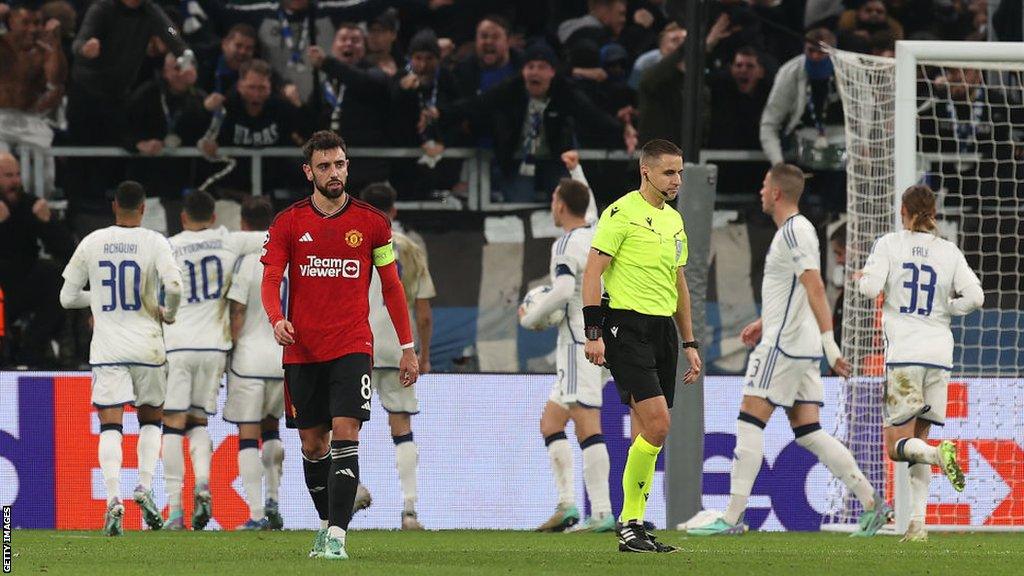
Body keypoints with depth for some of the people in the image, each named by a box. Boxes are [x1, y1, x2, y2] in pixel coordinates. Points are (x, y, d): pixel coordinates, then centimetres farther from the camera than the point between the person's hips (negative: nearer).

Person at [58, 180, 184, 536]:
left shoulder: (91, 243, 2)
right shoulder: (154, 243, -4)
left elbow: (67, 297, 7)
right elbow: (174, 286, -19)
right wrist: (168, 314, 2)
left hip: (107, 348, 0)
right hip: (147, 346, 0)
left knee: (110, 425, -2)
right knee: (151, 420, 18)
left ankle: (113, 498, -20)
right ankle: (145, 486, 0)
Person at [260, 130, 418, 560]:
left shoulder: (372, 222, 3)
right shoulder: (289, 223, 3)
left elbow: (391, 286, 10)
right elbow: (271, 280, -2)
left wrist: (407, 348, 8)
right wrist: (277, 319, -23)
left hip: (352, 347, -2)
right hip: (302, 349, 2)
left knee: (345, 436, -15)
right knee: (312, 444, 9)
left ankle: (337, 535, -18)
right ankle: (326, 521, 27)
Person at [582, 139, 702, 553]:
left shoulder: (674, 220, 18)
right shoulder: (622, 213, -7)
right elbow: (593, 272, -9)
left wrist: (689, 343, 22)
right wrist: (593, 332, -17)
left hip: (663, 329, 8)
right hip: (627, 326, -8)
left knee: (646, 433, 7)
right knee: (657, 424, -17)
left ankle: (633, 526, 11)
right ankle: (629, 525, -10)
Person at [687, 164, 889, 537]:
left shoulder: (794, 231, -14)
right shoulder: (795, 230, 18)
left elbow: (814, 287, -22)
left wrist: (829, 342, -28)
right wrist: (763, 323, 34)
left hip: (784, 344, -10)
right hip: (803, 348, 10)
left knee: (750, 422, -8)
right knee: (807, 432, 7)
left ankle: (732, 517, -9)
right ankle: (870, 502, 2)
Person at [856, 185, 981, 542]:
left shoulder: (889, 244, -1)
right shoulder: (949, 252, 6)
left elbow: (871, 288, -12)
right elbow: (975, 297, -2)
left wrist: (862, 277, 11)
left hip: (904, 352, -4)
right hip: (939, 352, 4)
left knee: (897, 445, 0)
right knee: (917, 439, 13)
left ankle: (940, 455, -33)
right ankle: (918, 523, 2)